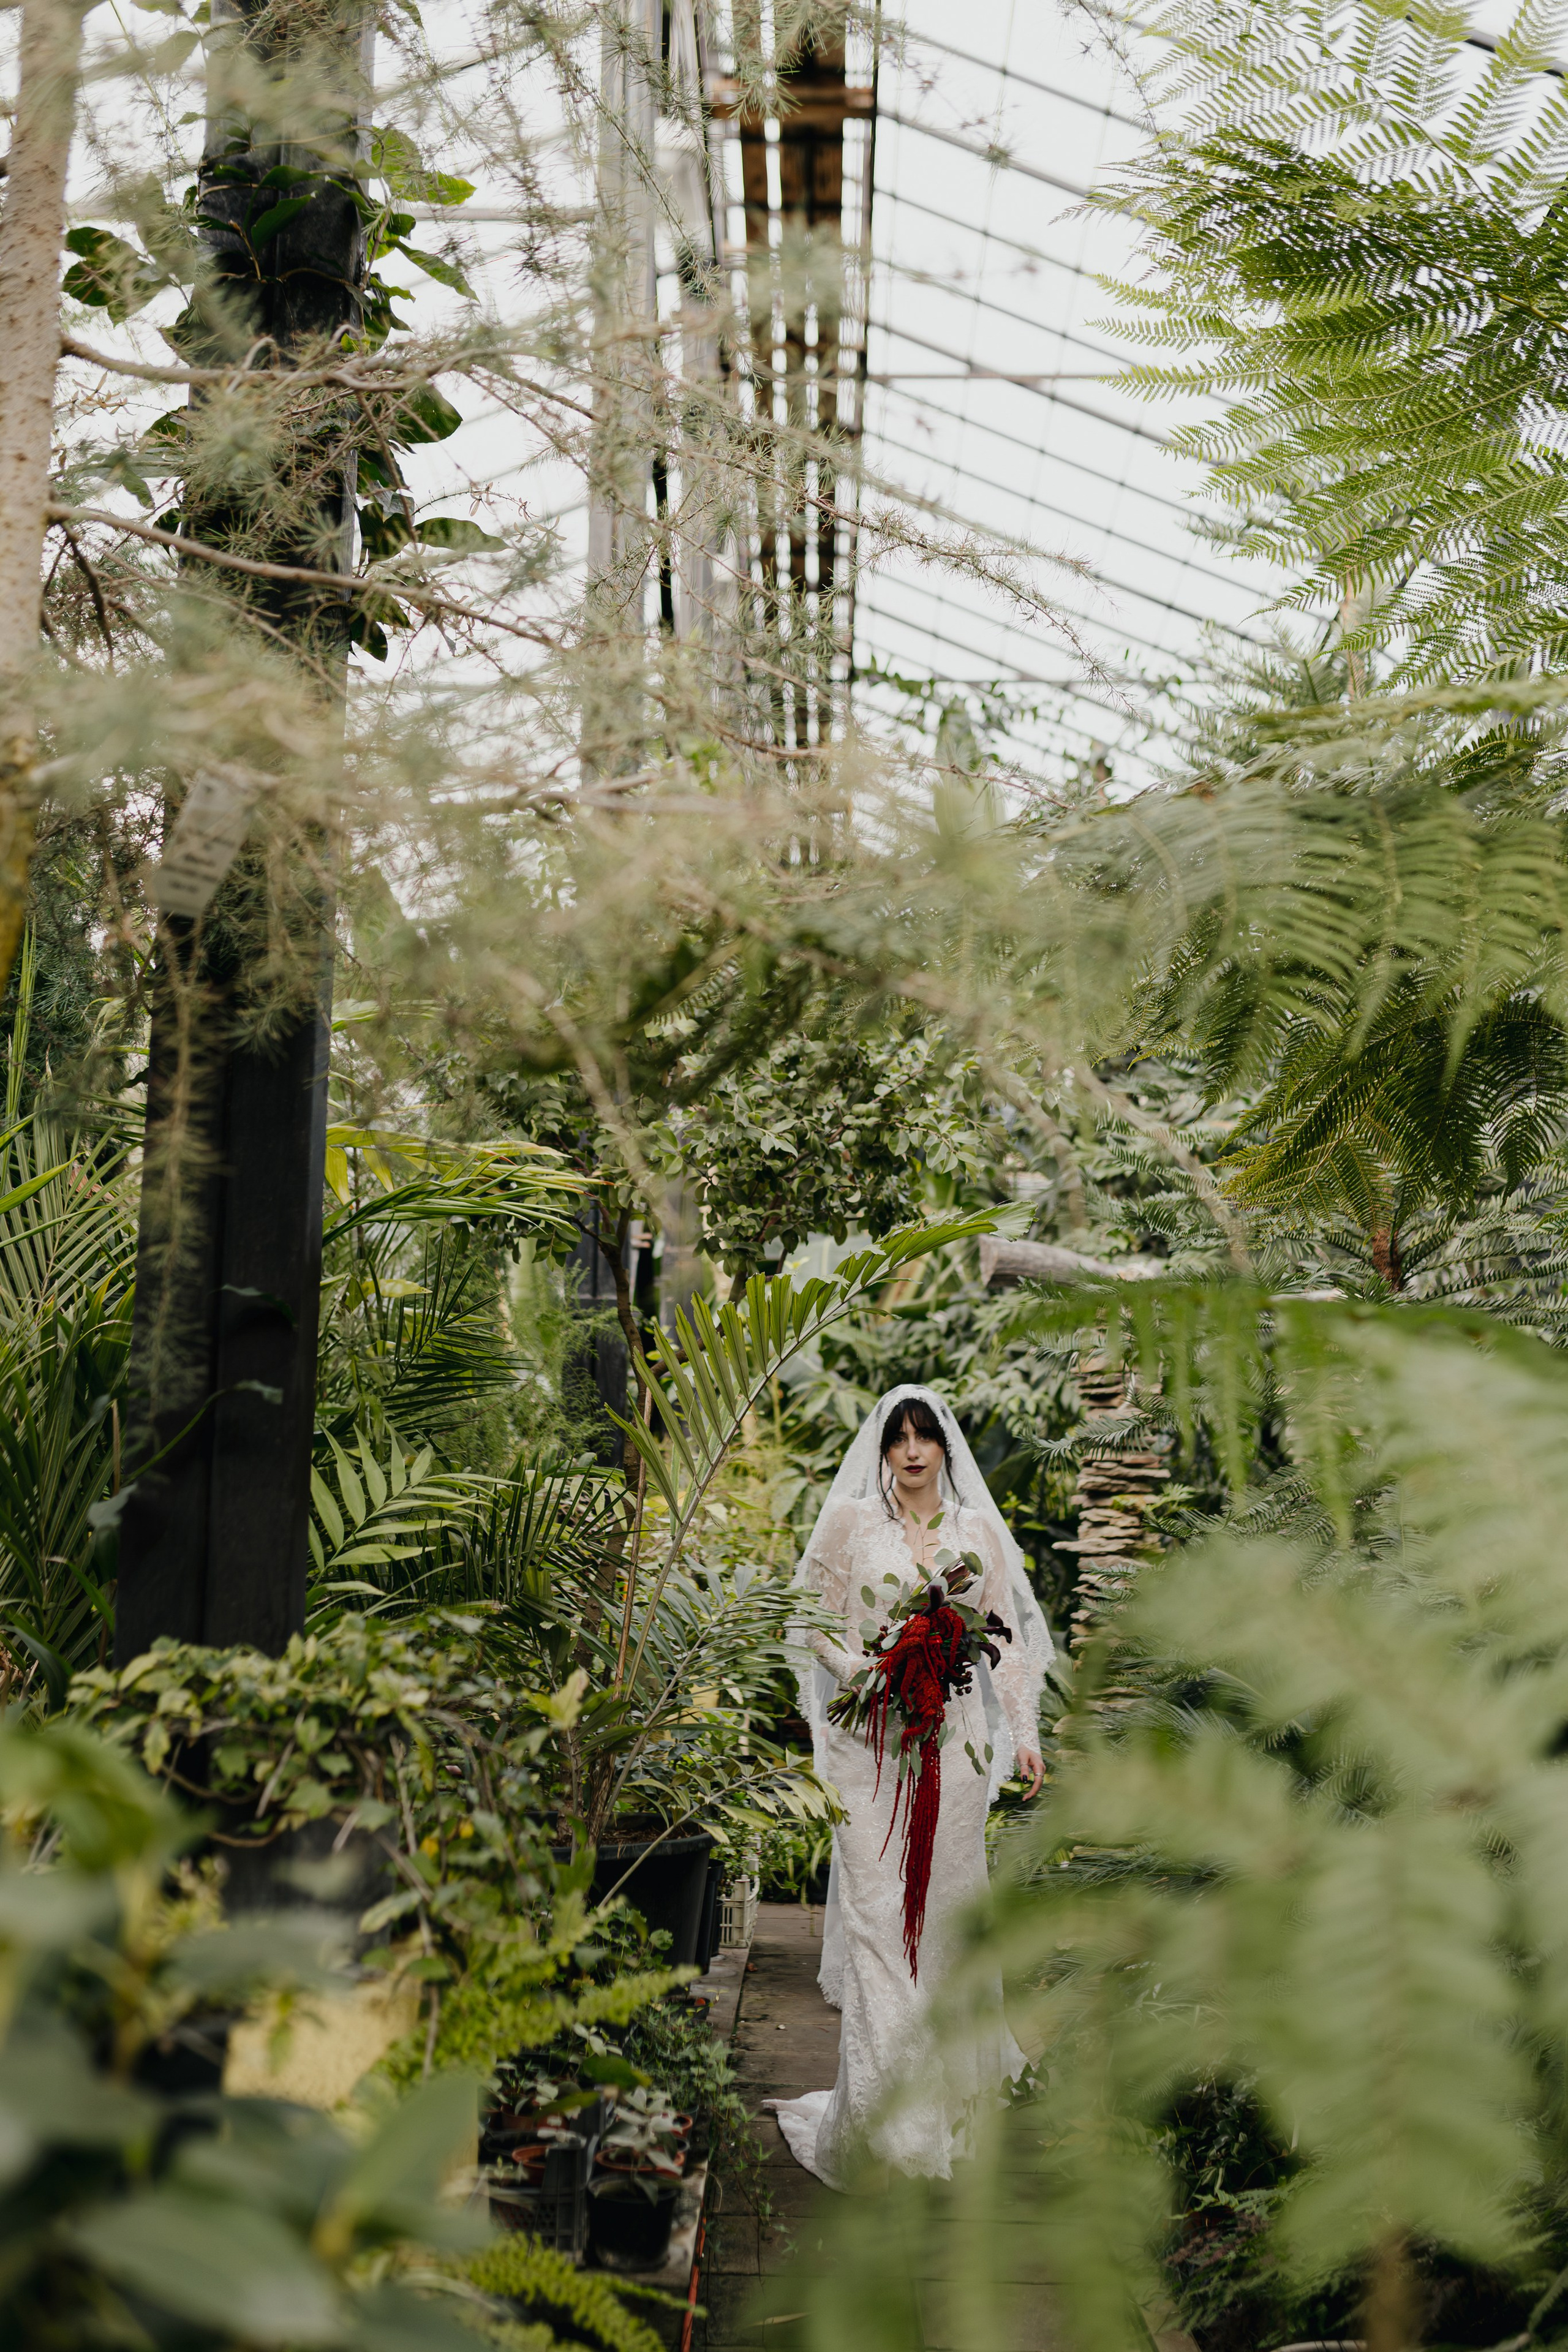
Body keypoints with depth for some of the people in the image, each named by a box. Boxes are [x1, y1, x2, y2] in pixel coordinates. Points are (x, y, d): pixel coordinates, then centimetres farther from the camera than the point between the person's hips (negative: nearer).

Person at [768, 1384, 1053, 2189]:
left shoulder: (979, 1532, 8)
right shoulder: (850, 1522, 2)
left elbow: (1005, 1639, 10)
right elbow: (818, 1625, 3)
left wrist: (1024, 1734, 3)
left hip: (953, 1736, 2)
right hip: (872, 1737, -2)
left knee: (949, 1894, 8)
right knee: (875, 1902, -6)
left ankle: (947, 2081, 26)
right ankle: (883, 2103, -1)